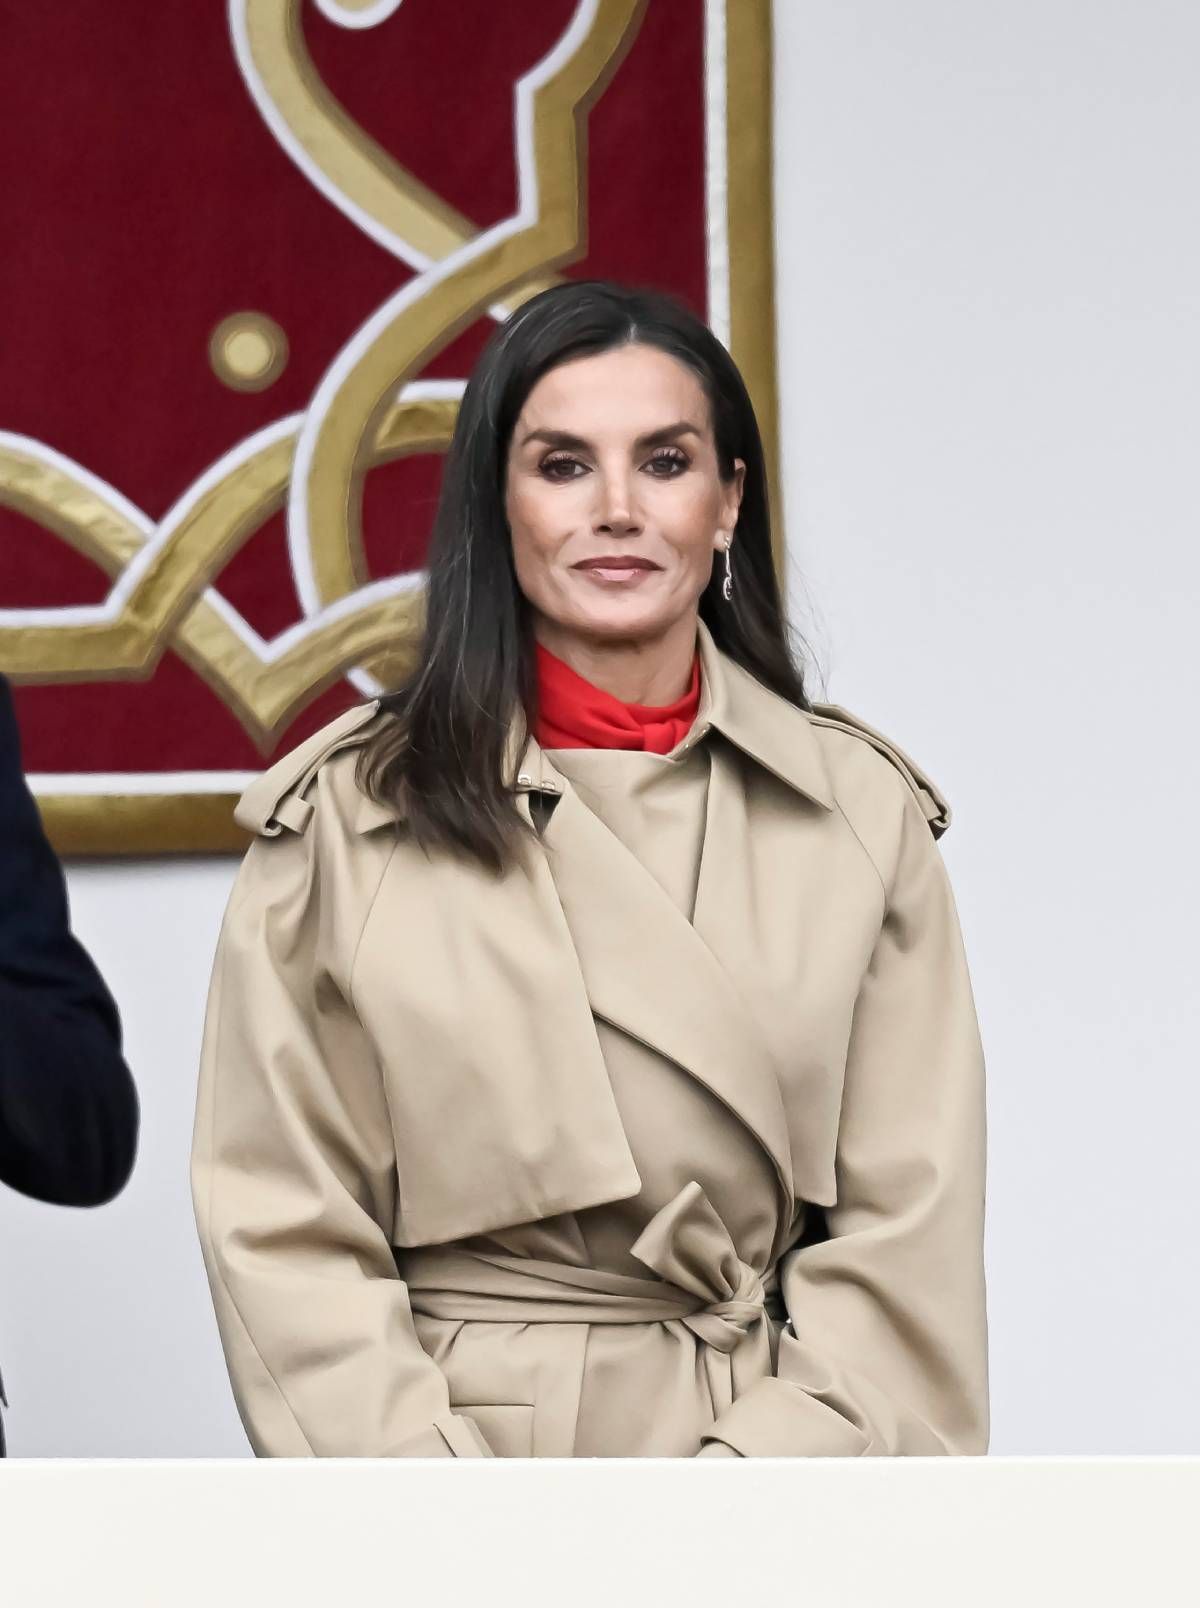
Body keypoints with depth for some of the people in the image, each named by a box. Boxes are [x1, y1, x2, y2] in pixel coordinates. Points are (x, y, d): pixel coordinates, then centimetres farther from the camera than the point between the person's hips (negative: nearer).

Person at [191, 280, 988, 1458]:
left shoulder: (864, 816, 3)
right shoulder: (341, 822, -2)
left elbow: (906, 1225, 0)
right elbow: (285, 1230, -3)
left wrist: (729, 1518, -11)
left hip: (773, 1443, 1)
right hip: (441, 1432, -1)